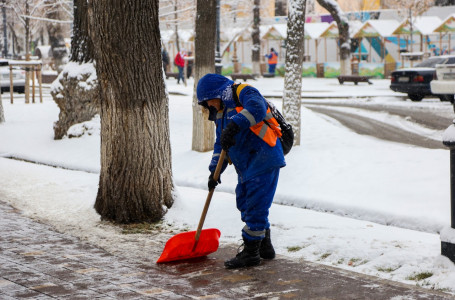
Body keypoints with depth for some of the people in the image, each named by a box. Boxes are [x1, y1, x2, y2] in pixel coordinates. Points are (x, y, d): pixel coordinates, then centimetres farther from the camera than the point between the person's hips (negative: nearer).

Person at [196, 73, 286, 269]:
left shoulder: (243, 93, -10)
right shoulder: (220, 113, 18)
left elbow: (257, 108, -33)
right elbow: (220, 145, 22)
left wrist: (234, 125, -41)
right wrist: (214, 170, 13)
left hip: (264, 161, -10)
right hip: (246, 167, 10)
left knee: (255, 206, -8)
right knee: (244, 204, 13)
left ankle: (251, 253, -1)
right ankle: (265, 247, 24)